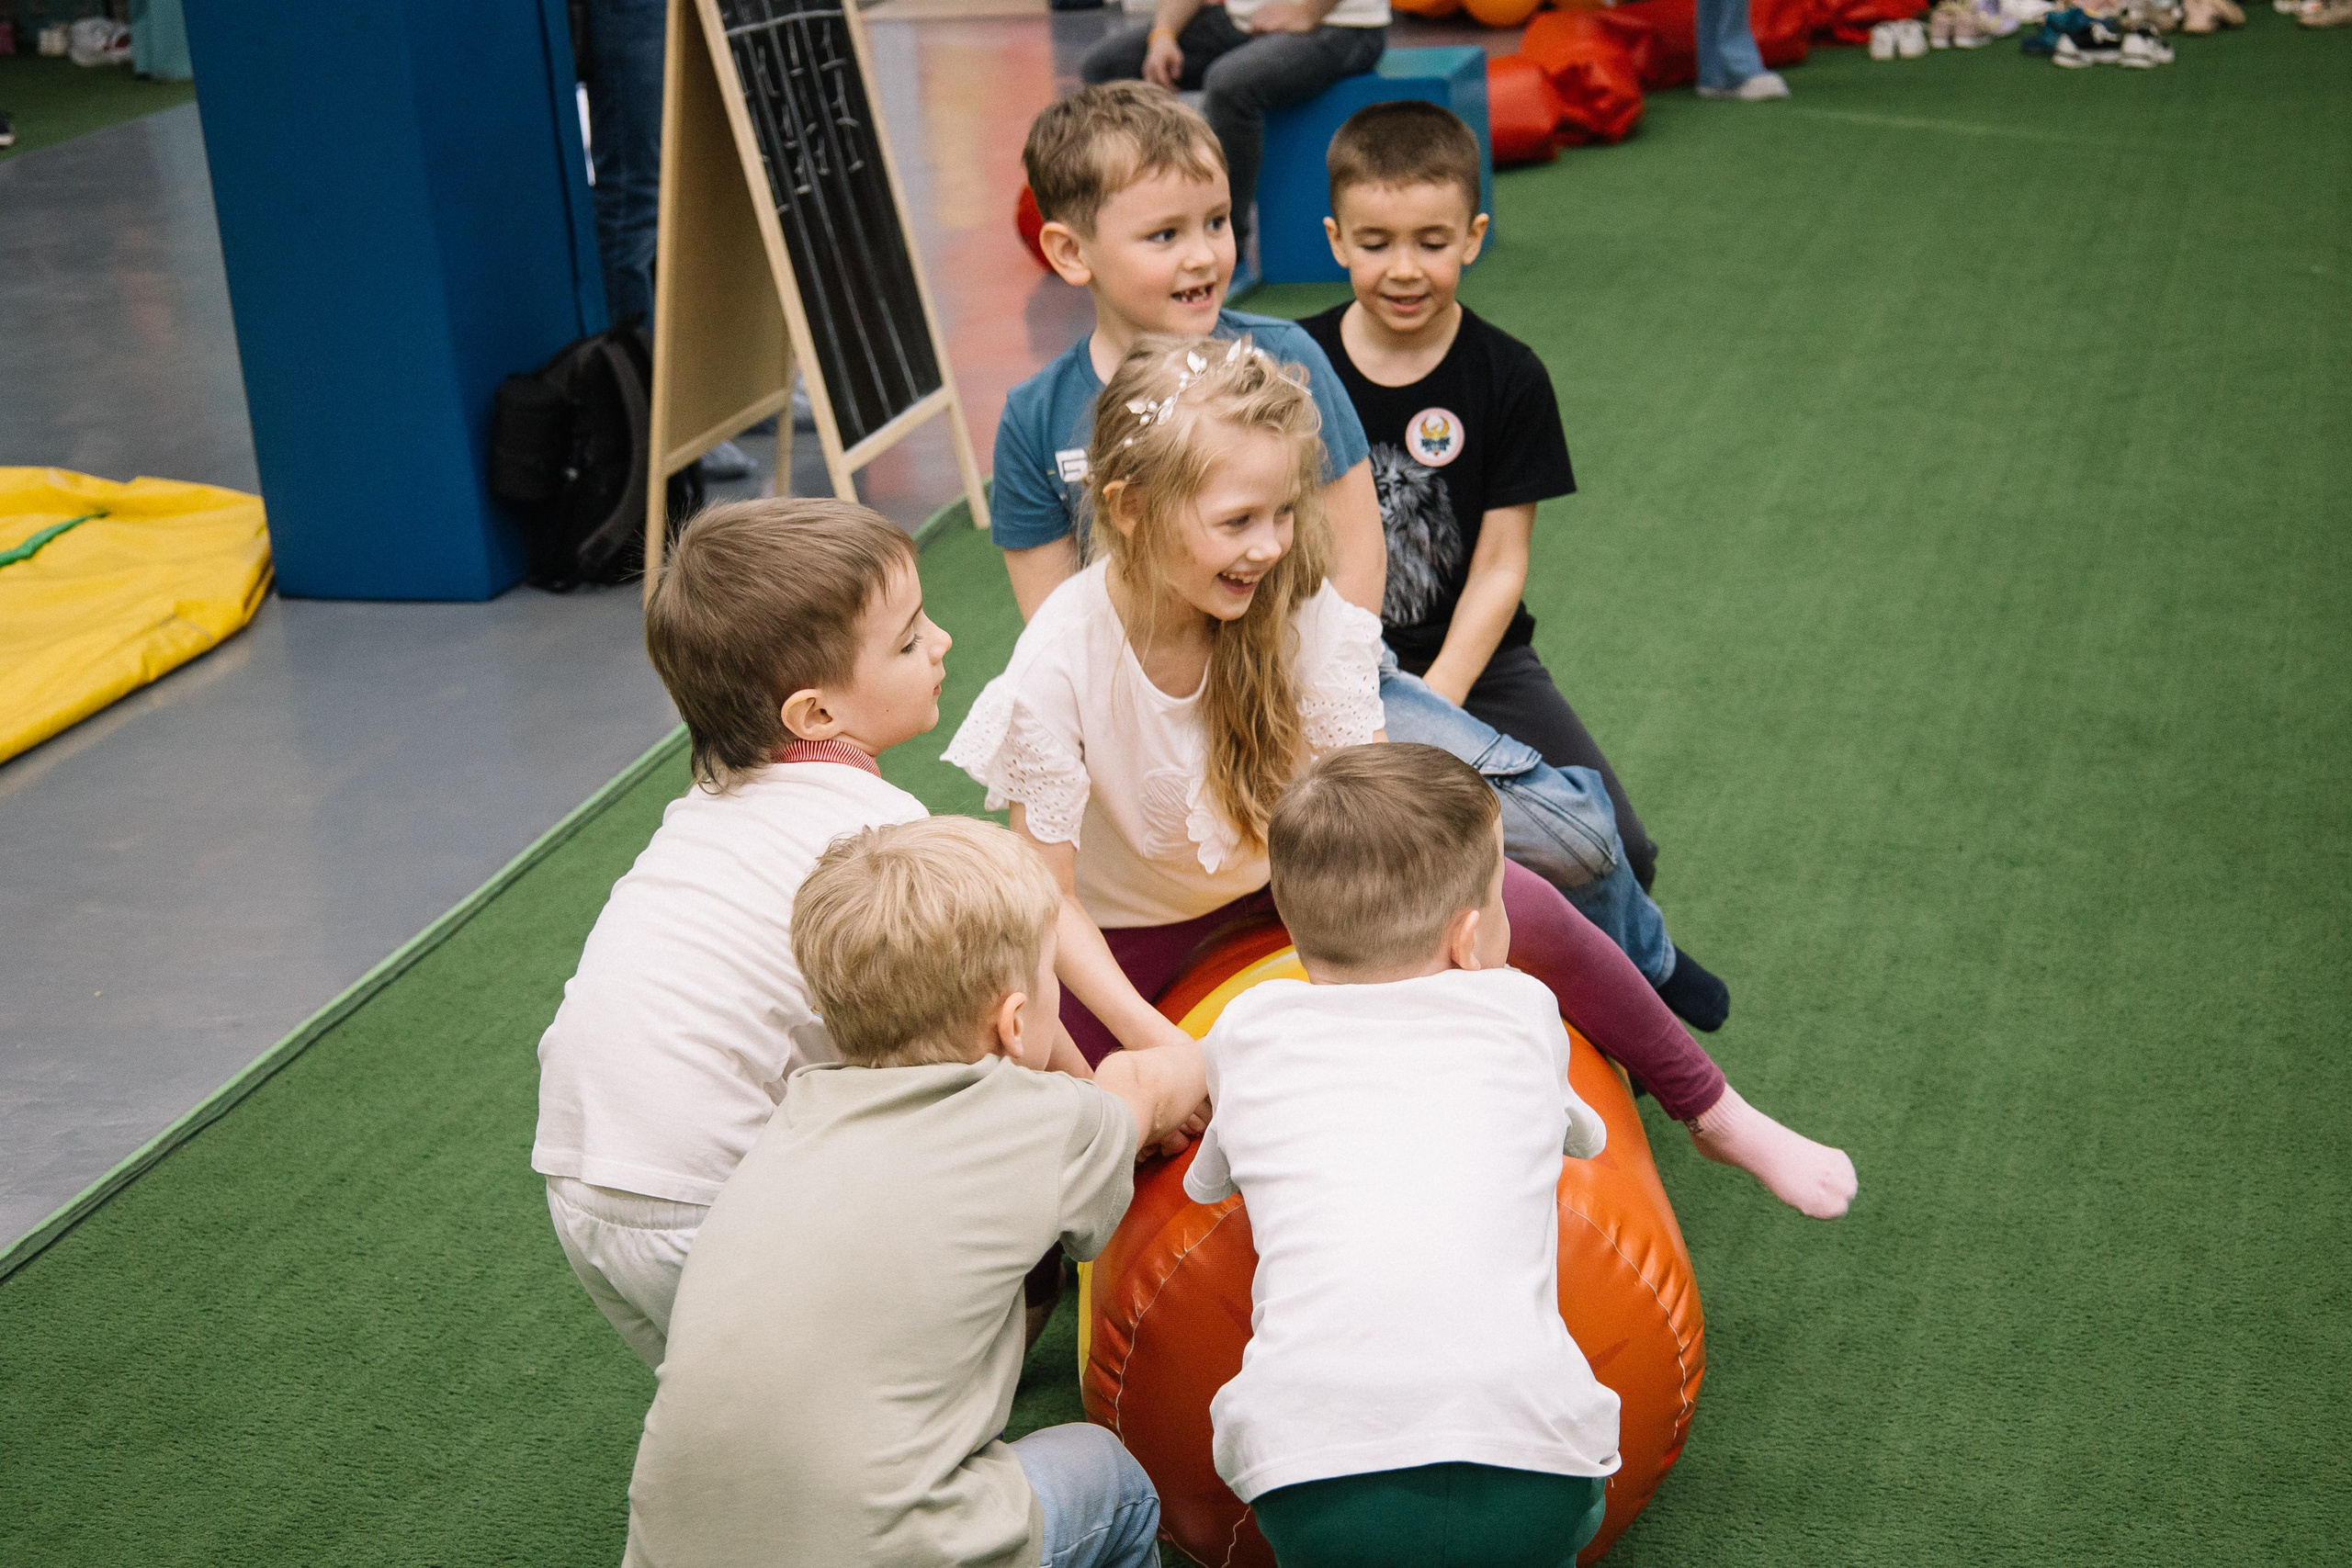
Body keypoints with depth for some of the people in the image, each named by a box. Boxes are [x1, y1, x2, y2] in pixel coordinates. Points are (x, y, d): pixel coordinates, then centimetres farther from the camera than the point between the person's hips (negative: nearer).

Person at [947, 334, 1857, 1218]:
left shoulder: (1298, 607, -23)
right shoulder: (1057, 669, -30)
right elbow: (1050, 898, -23)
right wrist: (1160, 1050, -29)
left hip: (1288, 863, 2)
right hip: (1133, 926, -1)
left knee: (1524, 911, -13)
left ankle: (1713, 1113, 10)